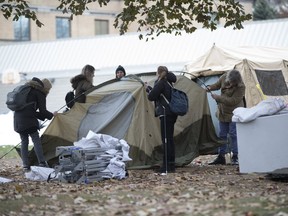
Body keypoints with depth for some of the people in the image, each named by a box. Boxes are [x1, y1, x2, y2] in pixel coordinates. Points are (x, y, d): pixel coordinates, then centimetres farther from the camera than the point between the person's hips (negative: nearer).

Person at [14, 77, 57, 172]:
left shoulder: (27, 90, 25)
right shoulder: (39, 93, 0)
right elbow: (43, 111, -3)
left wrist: (43, 117, 25)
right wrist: (52, 115, 16)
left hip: (18, 119, 8)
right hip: (28, 120, -8)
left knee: (24, 141, 8)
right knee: (36, 140, -5)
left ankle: (25, 165, 4)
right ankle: (42, 162, -13)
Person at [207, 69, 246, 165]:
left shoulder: (240, 87, -26)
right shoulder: (224, 78, -7)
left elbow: (232, 101, -28)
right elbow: (217, 84, 13)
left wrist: (217, 97, -26)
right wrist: (210, 88, -8)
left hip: (234, 113, -6)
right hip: (223, 112, 6)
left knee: (233, 134, -7)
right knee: (222, 135, 10)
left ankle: (235, 157, 1)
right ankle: (221, 157, 18)